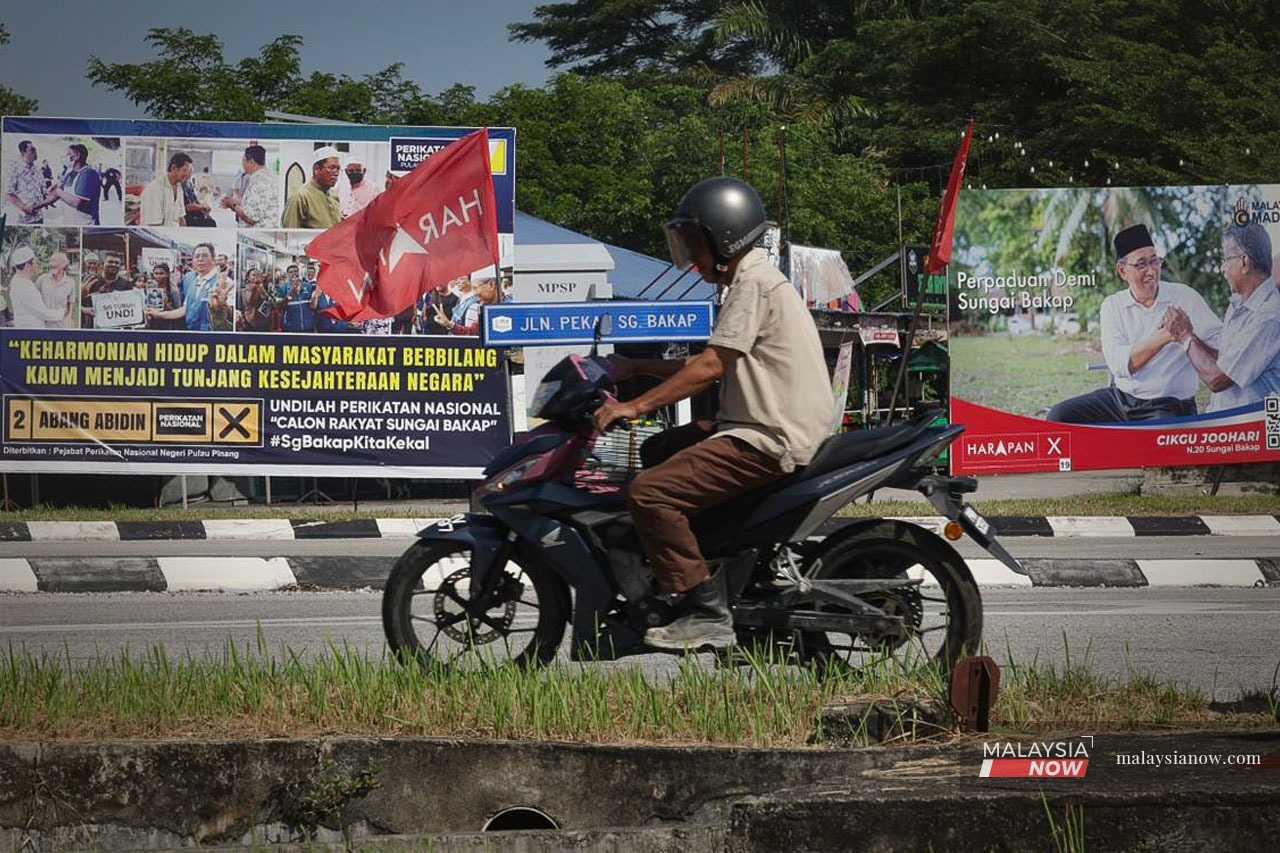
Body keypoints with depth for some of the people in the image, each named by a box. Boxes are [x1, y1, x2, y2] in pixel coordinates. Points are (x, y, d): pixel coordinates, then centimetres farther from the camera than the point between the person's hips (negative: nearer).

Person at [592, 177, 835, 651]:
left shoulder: (753, 283, -13)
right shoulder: (752, 279, 20)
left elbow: (711, 366, -19)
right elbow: (715, 364, 25)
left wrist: (634, 406, -17)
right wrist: (636, 367, 22)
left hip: (770, 443, -11)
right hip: (770, 430, 11)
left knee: (649, 492, -19)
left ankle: (708, 612, -21)